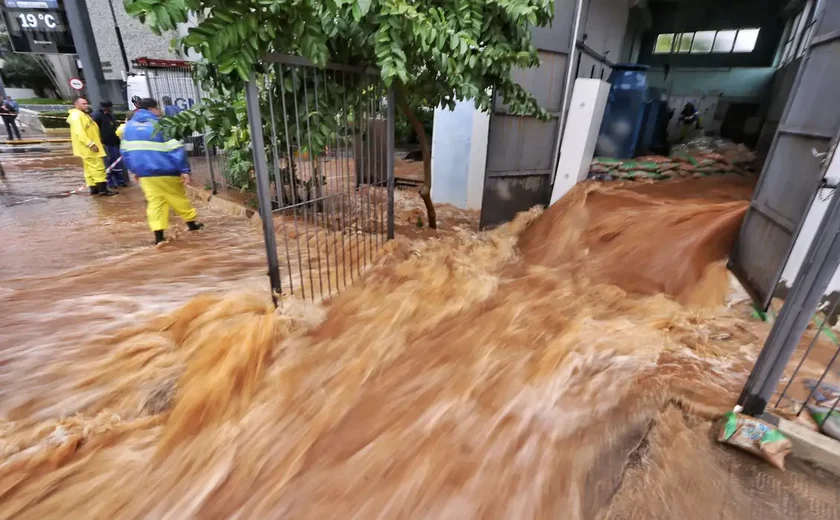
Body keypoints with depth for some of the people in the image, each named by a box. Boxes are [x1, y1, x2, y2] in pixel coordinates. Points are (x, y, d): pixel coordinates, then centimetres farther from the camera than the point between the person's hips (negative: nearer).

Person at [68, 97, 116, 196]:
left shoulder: (83, 115, 20)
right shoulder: (76, 116, -14)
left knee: (90, 169, 12)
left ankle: (94, 188, 17)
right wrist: (91, 144, -29)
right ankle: (103, 189, -13)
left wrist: (98, 142, 25)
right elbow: (79, 133, -25)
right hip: (87, 147, -11)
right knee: (98, 167, -12)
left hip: (89, 147, 11)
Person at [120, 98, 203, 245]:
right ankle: (192, 223, 23)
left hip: (144, 173, 5)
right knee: (179, 197, 10)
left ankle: (159, 235, -3)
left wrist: (134, 170, 23)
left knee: (154, 201, 4)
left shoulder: (128, 126, 12)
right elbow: (175, 149, -13)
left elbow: (125, 151, 15)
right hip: (166, 171, -4)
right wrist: (184, 170, -14)